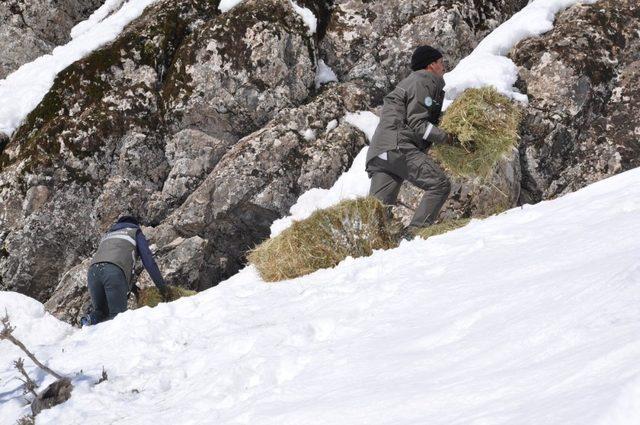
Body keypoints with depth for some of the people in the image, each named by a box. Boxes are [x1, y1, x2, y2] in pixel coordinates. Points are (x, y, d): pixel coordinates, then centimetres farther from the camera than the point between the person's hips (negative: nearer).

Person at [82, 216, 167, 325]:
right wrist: (162, 287, 21)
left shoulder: (106, 235, 41)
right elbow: (148, 260, 18)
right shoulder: (136, 232, 27)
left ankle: (92, 320, -17)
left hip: (93, 270, 5)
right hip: (115, 271, -5)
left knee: (101, 311, 16)